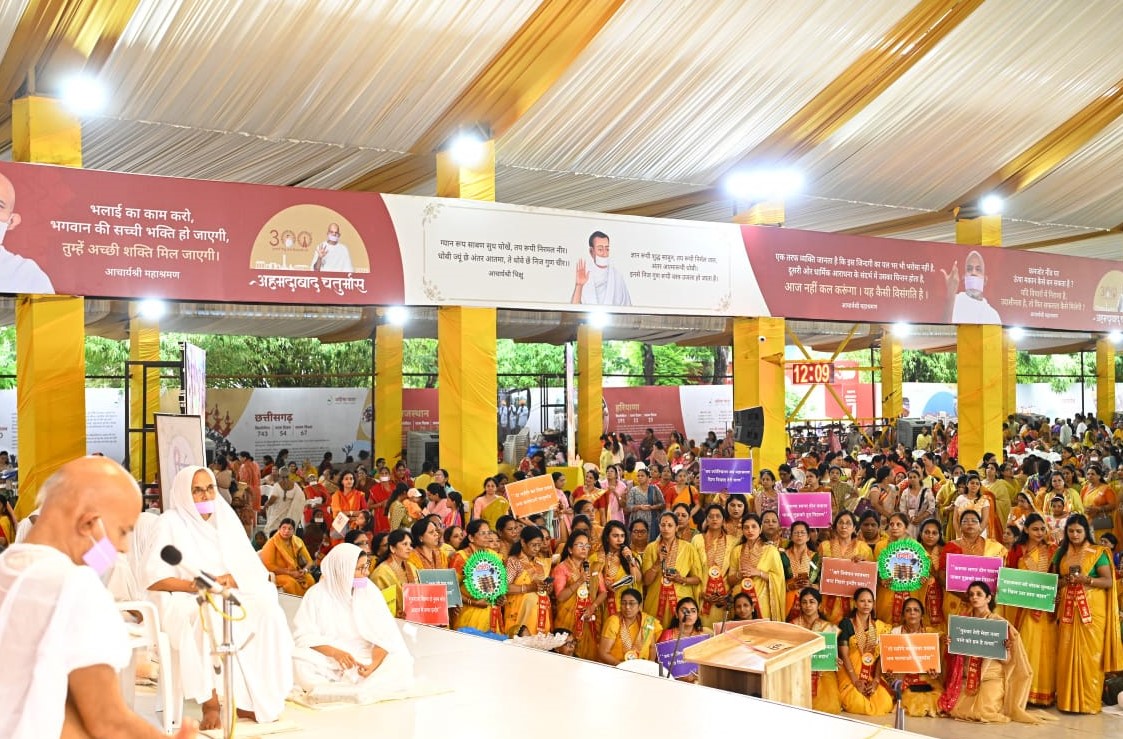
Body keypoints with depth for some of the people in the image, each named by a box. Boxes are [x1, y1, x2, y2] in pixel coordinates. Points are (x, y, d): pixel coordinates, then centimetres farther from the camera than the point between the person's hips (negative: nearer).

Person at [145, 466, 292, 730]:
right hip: (184, 602, -4)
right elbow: (153, 579, -9)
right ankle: (212, 703, -32)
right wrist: (193, 586, -23)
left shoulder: (227, 517, 10)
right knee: (209, 621, -38)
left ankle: (253, 698, -21)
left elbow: (254, 569, 6)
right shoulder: (171, 522, -2)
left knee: (267, 612, -25)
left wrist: (229, 579, -16)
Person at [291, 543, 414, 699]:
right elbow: (304, 635, -8)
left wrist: (374, 664, -23)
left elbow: (384, 635, -4)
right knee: (300, 663, -32)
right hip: (328, 661, -2)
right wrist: (335, 653, -24)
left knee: (401, 664, -26)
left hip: (363, 661, 2)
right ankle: (364, 690, -32)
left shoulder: (369, 591, 3)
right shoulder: (317, 594, -1)